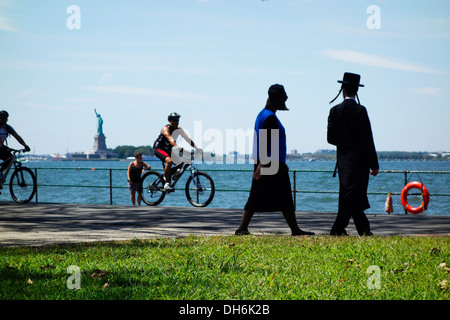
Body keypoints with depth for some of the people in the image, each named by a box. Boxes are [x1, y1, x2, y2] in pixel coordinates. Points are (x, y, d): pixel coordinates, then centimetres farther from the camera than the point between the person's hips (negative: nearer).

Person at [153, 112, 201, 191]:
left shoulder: (179, 129, -1)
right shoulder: (166, 129, -23)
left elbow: (188, 139, -5)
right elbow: (170, 138, -43)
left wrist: (196, 148, -18)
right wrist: (177, 147, -60)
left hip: (168, 150, 8)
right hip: (158, 148, -8)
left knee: (180, 164, -1)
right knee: (169, 161, -33)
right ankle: (167, 184, -29)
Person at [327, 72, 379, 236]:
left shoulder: (335, 110, 1)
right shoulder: (360, 110, -12)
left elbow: (330, 138, 2)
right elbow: (367, 139, -13)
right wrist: (374, 164, -8)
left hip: (343, 160, 5)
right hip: (359, 160, -5)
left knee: (349, 196, 11)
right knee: (352, 196, -2)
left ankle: (364, 230, 18)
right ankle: (337, 231, -6)